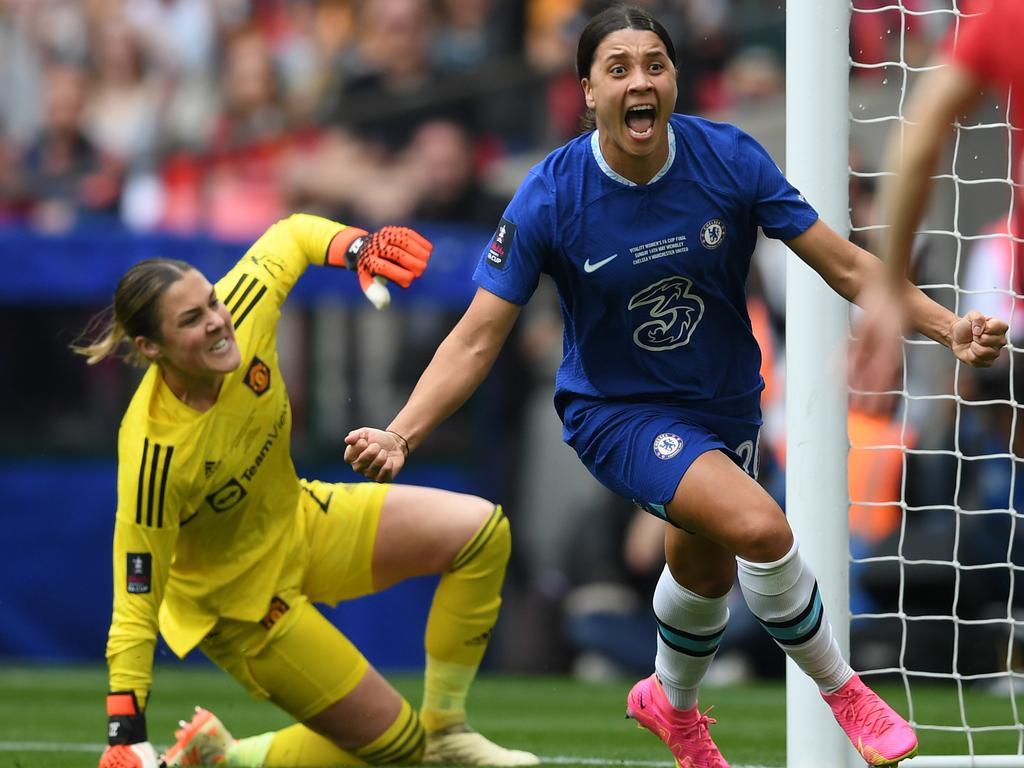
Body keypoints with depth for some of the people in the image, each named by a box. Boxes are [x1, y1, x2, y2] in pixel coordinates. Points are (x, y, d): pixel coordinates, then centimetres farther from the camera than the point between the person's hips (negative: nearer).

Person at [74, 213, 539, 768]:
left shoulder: (242, 312, -22)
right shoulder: (155, 453, -37)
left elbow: (290, 235, 1)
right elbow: (135, 606, -31)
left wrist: (356, 247, -20)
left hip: (299, 520, 7)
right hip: (238, 602, -7)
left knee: (482, 531, -8)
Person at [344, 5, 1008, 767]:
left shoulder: (731, 159, -18)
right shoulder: (550, 198, -23)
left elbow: (845, 264, -11)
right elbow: (477, 340, -20)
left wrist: (949, 326, -22)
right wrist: (398, 437, -33)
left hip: (724, 401, 4)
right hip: (616, 411, -4)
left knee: (706, 568, 24)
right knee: (760, 526, -27)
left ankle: (673, 704, 58)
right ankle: (841, 690, -1)